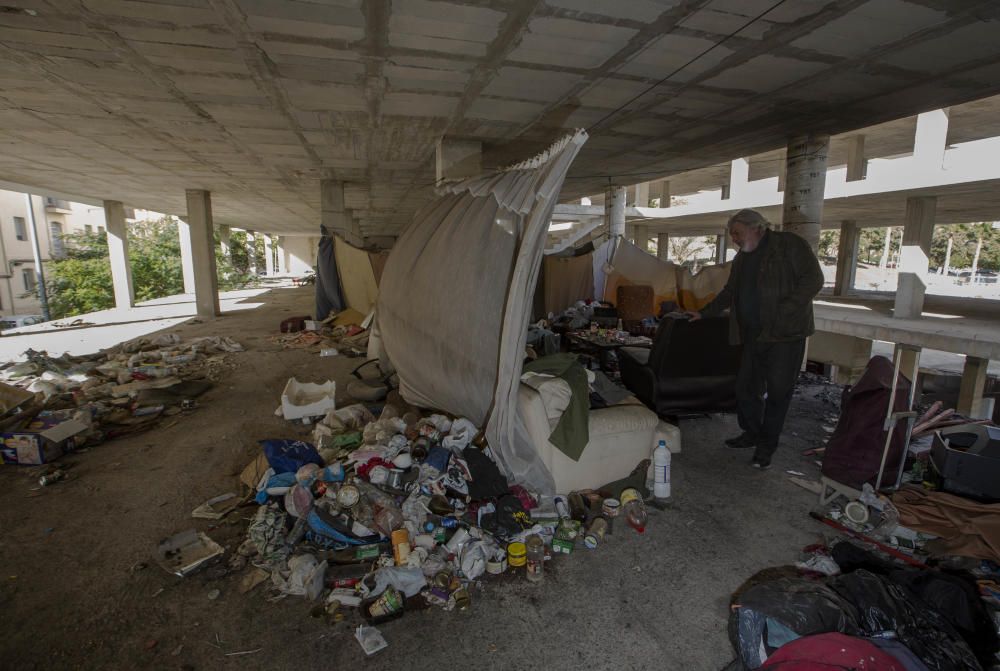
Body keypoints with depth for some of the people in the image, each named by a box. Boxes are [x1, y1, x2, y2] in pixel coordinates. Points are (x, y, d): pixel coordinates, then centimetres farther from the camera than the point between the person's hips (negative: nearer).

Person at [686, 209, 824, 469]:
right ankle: (751, 434, 30)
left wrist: (784, 312, -22)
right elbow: (729, 293, 26)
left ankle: (766, 446, 16)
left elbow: (813, 279, -14)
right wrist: (704, 313, 21)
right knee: (746, 388, 11)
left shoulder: (790, 245, -7)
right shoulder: (741, 259, 16)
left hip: (785, 335, -7)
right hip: (754, 337, 7)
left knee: (777, 392, 3)